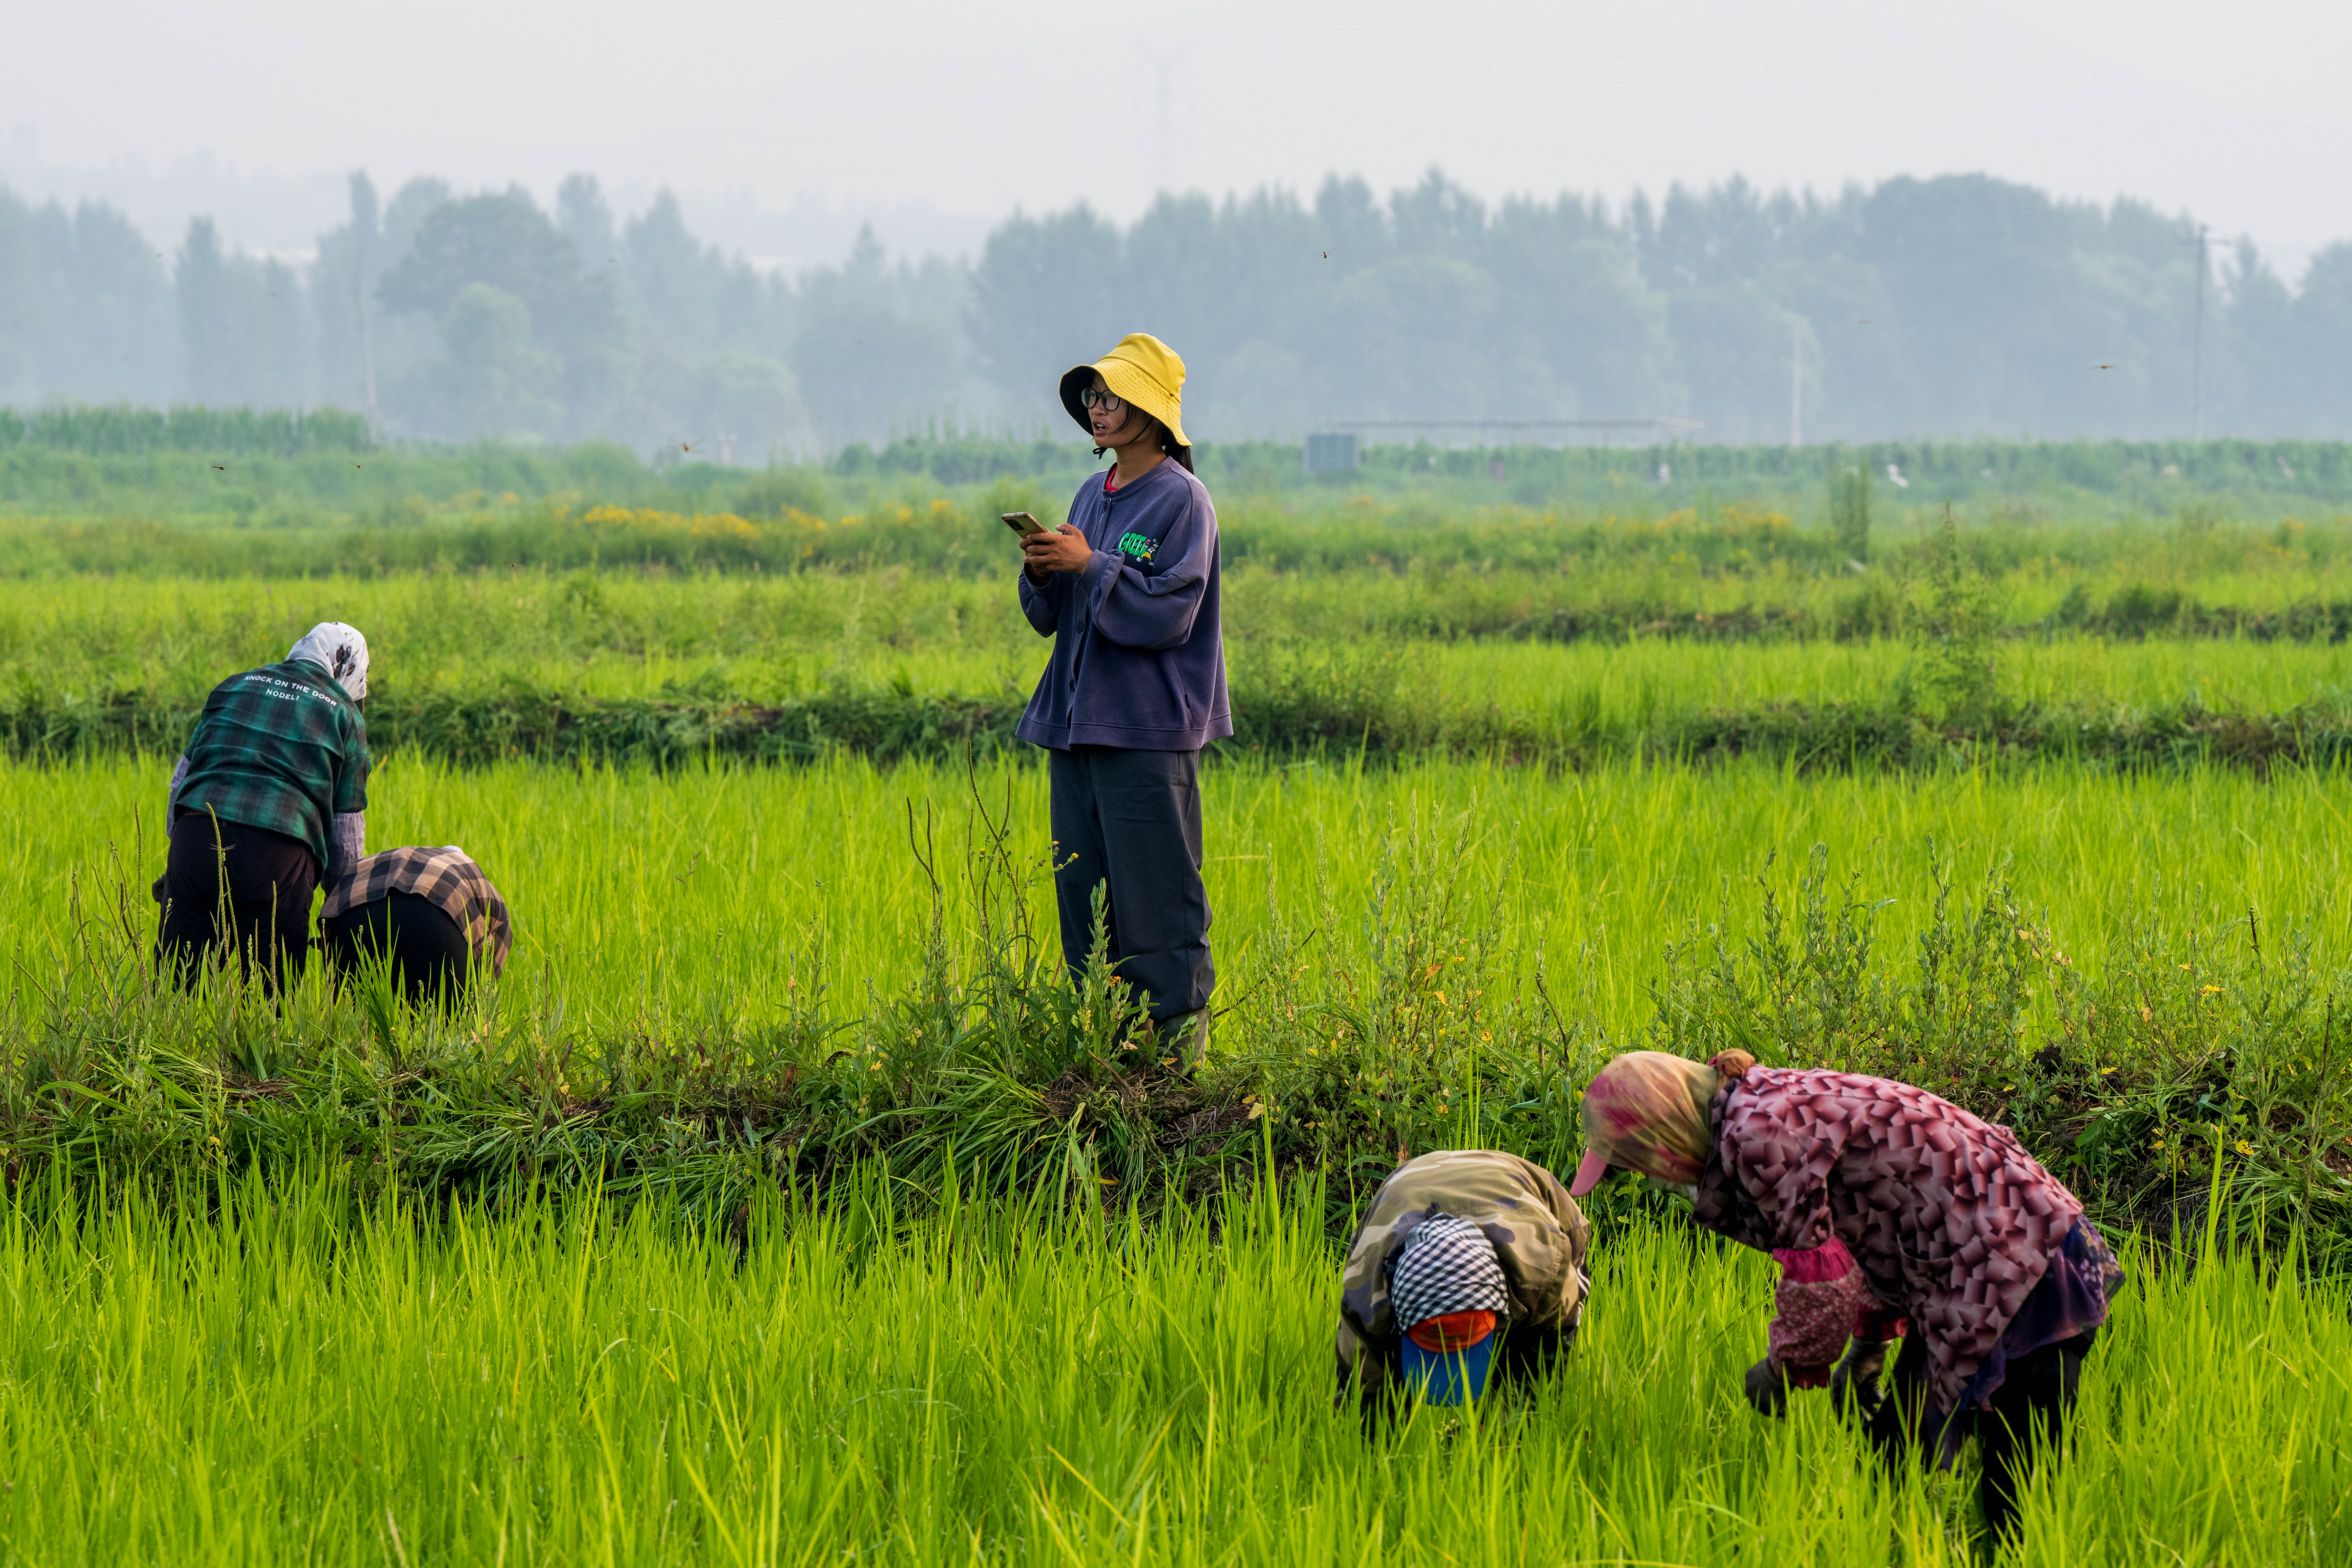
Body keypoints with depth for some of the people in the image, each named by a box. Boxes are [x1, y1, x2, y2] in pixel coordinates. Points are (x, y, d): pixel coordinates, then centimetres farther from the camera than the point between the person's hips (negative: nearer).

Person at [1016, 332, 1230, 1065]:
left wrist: (1091, 565, -18)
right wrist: (1042, 574, -2)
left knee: (1153, 886, -7)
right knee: (1081, 883, 8)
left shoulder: (1181, 501, -7)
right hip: (1078, 716, 8)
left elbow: (1167, 611, -15)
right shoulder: (1092, 495, 15)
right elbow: (1053, 617, 19)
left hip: (1148, 728, -8)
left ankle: (1177, 1026, -2)